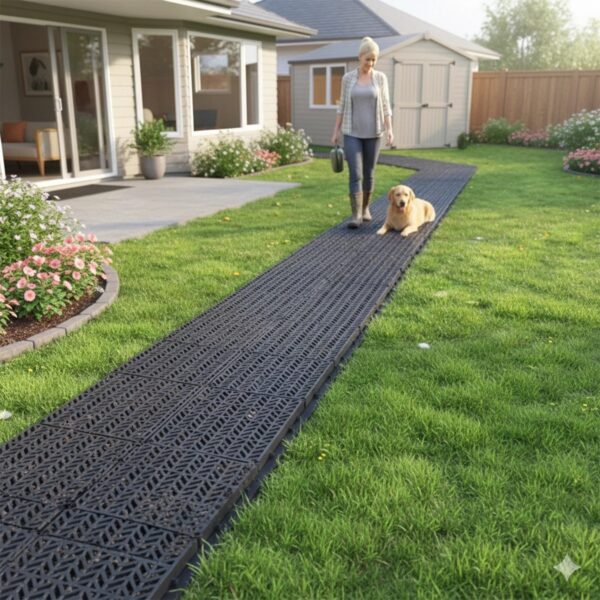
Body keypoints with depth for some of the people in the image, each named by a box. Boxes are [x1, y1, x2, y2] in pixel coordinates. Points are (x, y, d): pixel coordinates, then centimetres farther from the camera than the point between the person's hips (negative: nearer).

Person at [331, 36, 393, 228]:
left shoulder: (380, 78, 2)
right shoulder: (348, 78, 1)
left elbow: (385, 106, 0)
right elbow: (342, 106, 5)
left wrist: (389, 130, -11)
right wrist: (336, 131, 3)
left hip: (373, 133, 1)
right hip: (352, 133, -1)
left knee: (368, 174, 9)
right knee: (355, 174, -12)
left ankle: (365, 207, 29)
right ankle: (356, 215, -11)